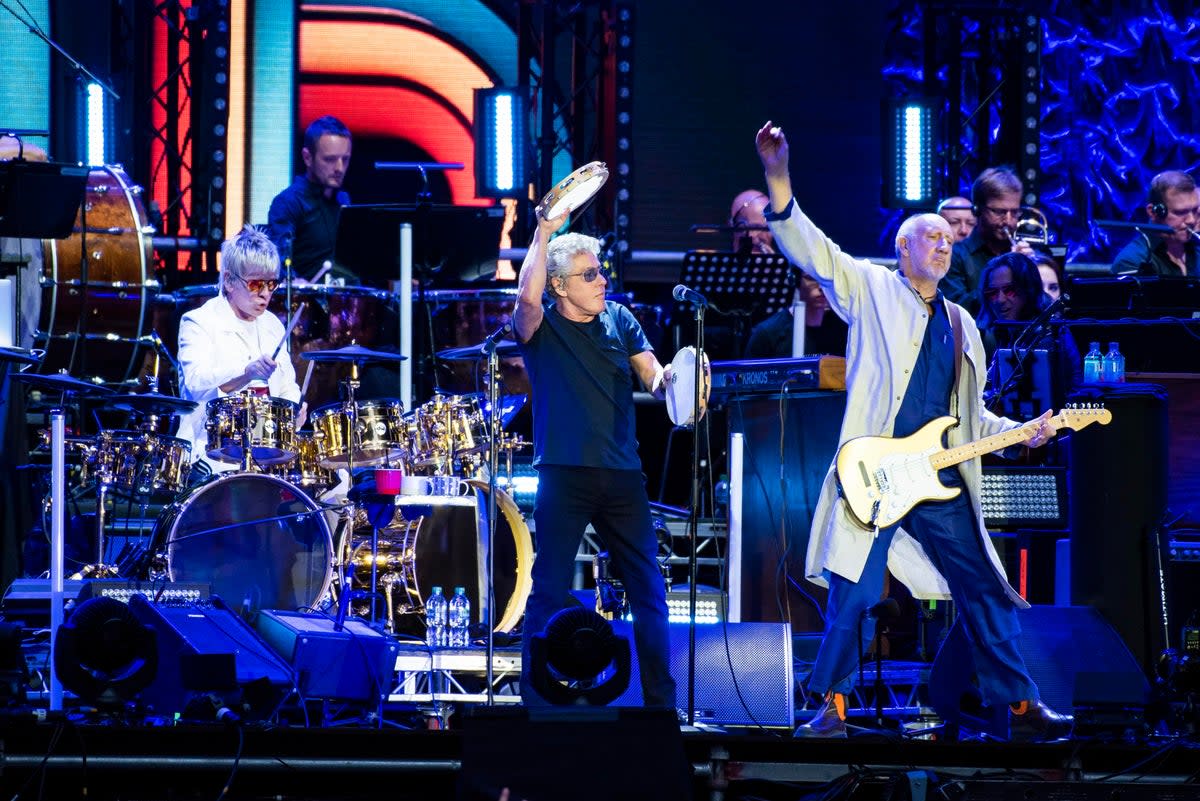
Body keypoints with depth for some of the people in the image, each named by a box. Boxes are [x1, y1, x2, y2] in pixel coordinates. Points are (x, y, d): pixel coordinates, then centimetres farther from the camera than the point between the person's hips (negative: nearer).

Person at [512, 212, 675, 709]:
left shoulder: (619, 320, 11)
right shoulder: (540, 327, -1)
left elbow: (654, 376, 3)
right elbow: (527, 296, -23)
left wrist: (673, 377, -20)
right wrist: (544, 231, -21)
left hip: (622, 475, 4)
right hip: (565, 476, -4)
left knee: (648, 591, 5)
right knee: (549, 592, -4)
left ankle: (661, 700, 12)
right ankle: (536, 701, 2)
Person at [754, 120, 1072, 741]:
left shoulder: (961, 324, 21)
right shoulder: (872, 290, 5)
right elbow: (809, 248, -7)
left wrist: (1020, 432, 7)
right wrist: (778, 176, -20)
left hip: (942, 483, 5)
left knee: (986, 592, 5)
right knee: (852, 596, -7)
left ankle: (1020, 705, 10)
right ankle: (832, 707, 4)